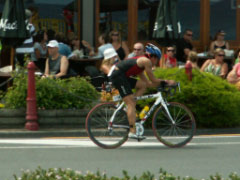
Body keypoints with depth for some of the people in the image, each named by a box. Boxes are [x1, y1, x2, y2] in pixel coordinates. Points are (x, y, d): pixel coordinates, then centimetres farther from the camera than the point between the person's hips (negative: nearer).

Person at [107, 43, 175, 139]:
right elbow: (153, 80, -1)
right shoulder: (146, 61, -3)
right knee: (131, 103, -12)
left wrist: (162, 83, 24)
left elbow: (148, 83, 26)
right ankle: (132, 131, -18)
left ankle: (130, 109, 6)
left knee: (142, 85, 12)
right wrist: (166, 82, 9)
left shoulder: (140, 61, 25)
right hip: (117, 74, -9)